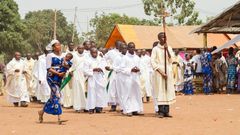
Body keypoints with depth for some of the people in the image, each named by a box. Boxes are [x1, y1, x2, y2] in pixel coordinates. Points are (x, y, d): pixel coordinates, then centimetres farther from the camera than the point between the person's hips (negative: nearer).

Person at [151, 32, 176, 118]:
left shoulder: (169, 48, 10)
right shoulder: (155, 49, -1)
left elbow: (171, 60, 1)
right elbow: (152, 62, -6)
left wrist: (167, 49, -11)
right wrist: (161, 73, -11)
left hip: (168, 72, 4)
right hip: (159, 72, -4)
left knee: (168, 91, 1)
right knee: (160, 91, -6)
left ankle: (166, 111, 5)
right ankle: (161, 111, -4)